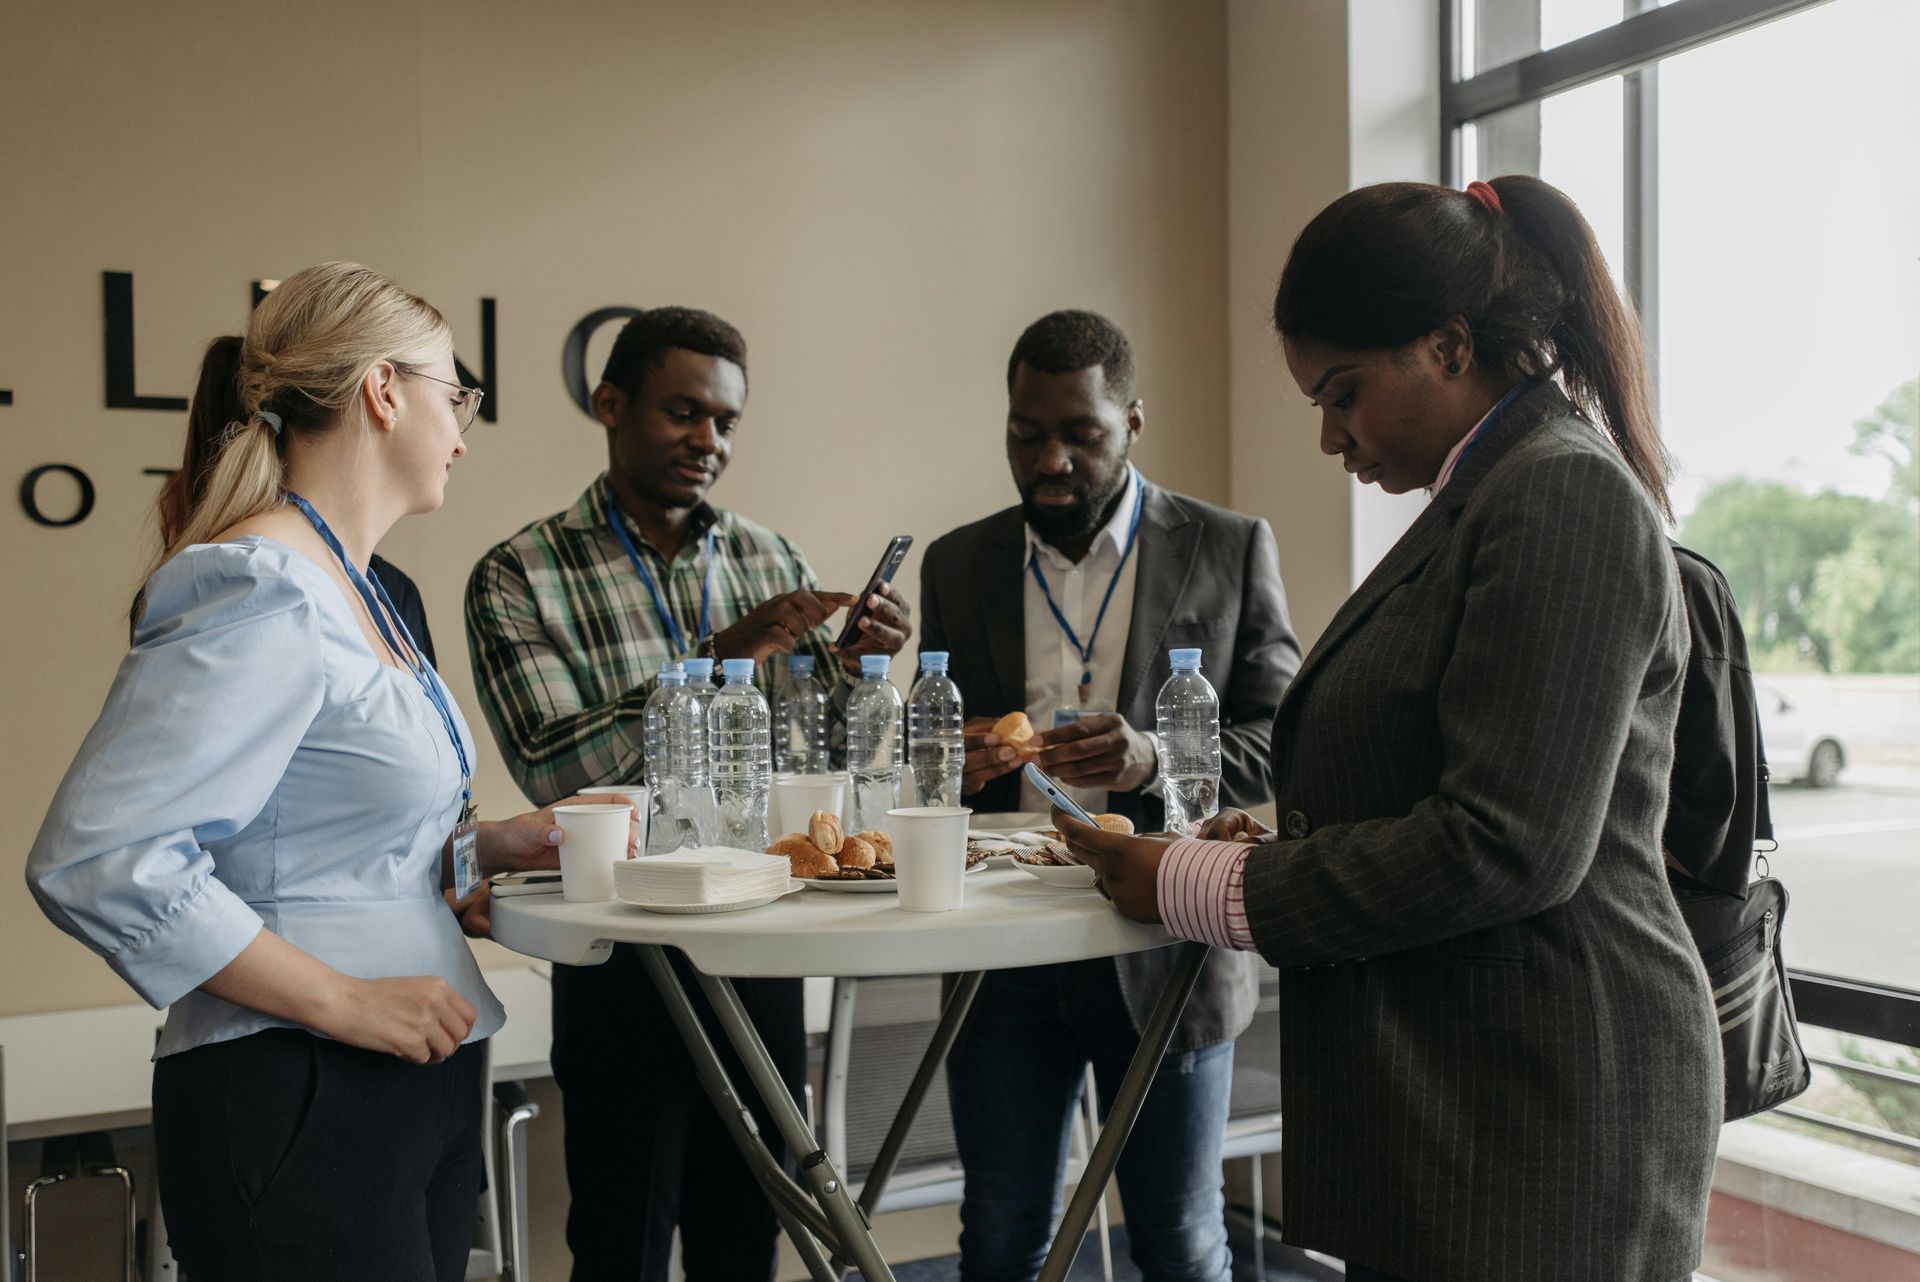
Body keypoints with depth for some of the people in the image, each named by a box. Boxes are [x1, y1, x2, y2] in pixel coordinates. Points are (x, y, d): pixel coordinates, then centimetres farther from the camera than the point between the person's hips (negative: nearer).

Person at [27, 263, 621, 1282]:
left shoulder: (347, 589, 12)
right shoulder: (260, 593, -18)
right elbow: (95, 862, -24)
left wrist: (496, 844, 7)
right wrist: (345, 1001, -20)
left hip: (420, 1086, 9)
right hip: (299, 1108, -9)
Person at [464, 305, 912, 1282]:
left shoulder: (772, 562, 5)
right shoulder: (520, 578, -6)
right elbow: (549, 766, -17)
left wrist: (855, 668, -14)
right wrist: (718, 661, -24)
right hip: (624, 965, -3)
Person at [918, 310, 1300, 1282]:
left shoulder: (1231, 549, 0)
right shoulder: (957, 565, 8)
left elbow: (1280, 742, -3)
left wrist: (1154, 761, -22)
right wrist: (956, 762, -12)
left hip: (1167, 954, -2)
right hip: (1003, 957, 2)